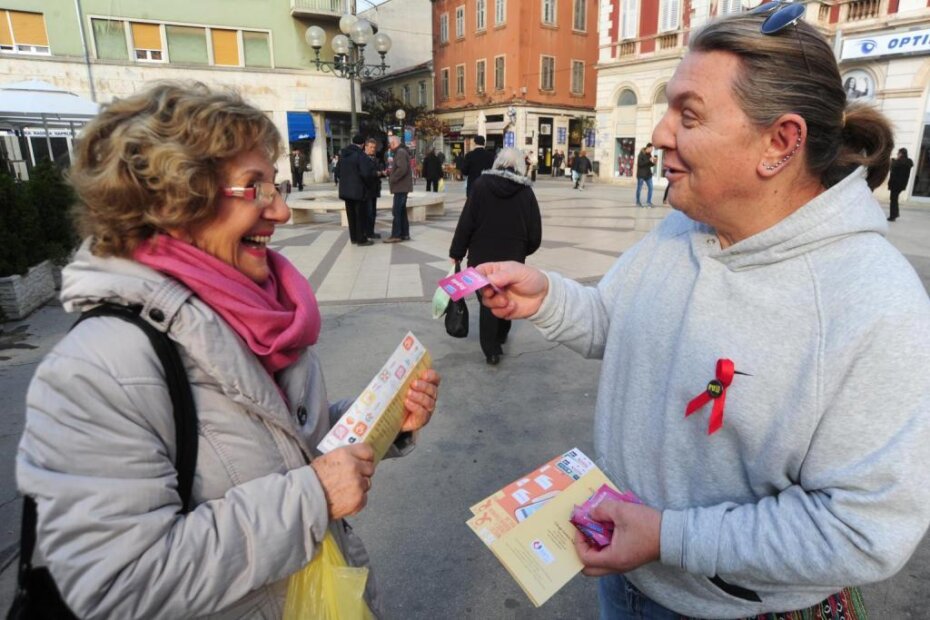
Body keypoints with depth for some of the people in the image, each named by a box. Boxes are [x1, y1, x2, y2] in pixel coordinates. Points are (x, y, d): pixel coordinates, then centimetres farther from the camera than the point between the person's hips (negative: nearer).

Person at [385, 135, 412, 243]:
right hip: (402, 186, 10)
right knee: (402, 211, 12)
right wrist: (391, 173, 8)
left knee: (397, 211, -9)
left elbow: (402, 169, -26)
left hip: (401, 187, -10)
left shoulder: (400, 152, -14)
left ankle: (396, 235, -8)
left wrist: (392, 179, -17)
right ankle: (404, 234, 15)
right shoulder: (401, 152, 18)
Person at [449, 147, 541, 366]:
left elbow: (466, 222, -8)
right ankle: (501, 335, 40)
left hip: (482, 254, -1)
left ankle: (491, 349, 5)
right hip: (512, 256, 1)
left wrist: (457, 252, 0)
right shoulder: (526, 192, -3)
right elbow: (535, 233, -2)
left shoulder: (481, 185, -5)